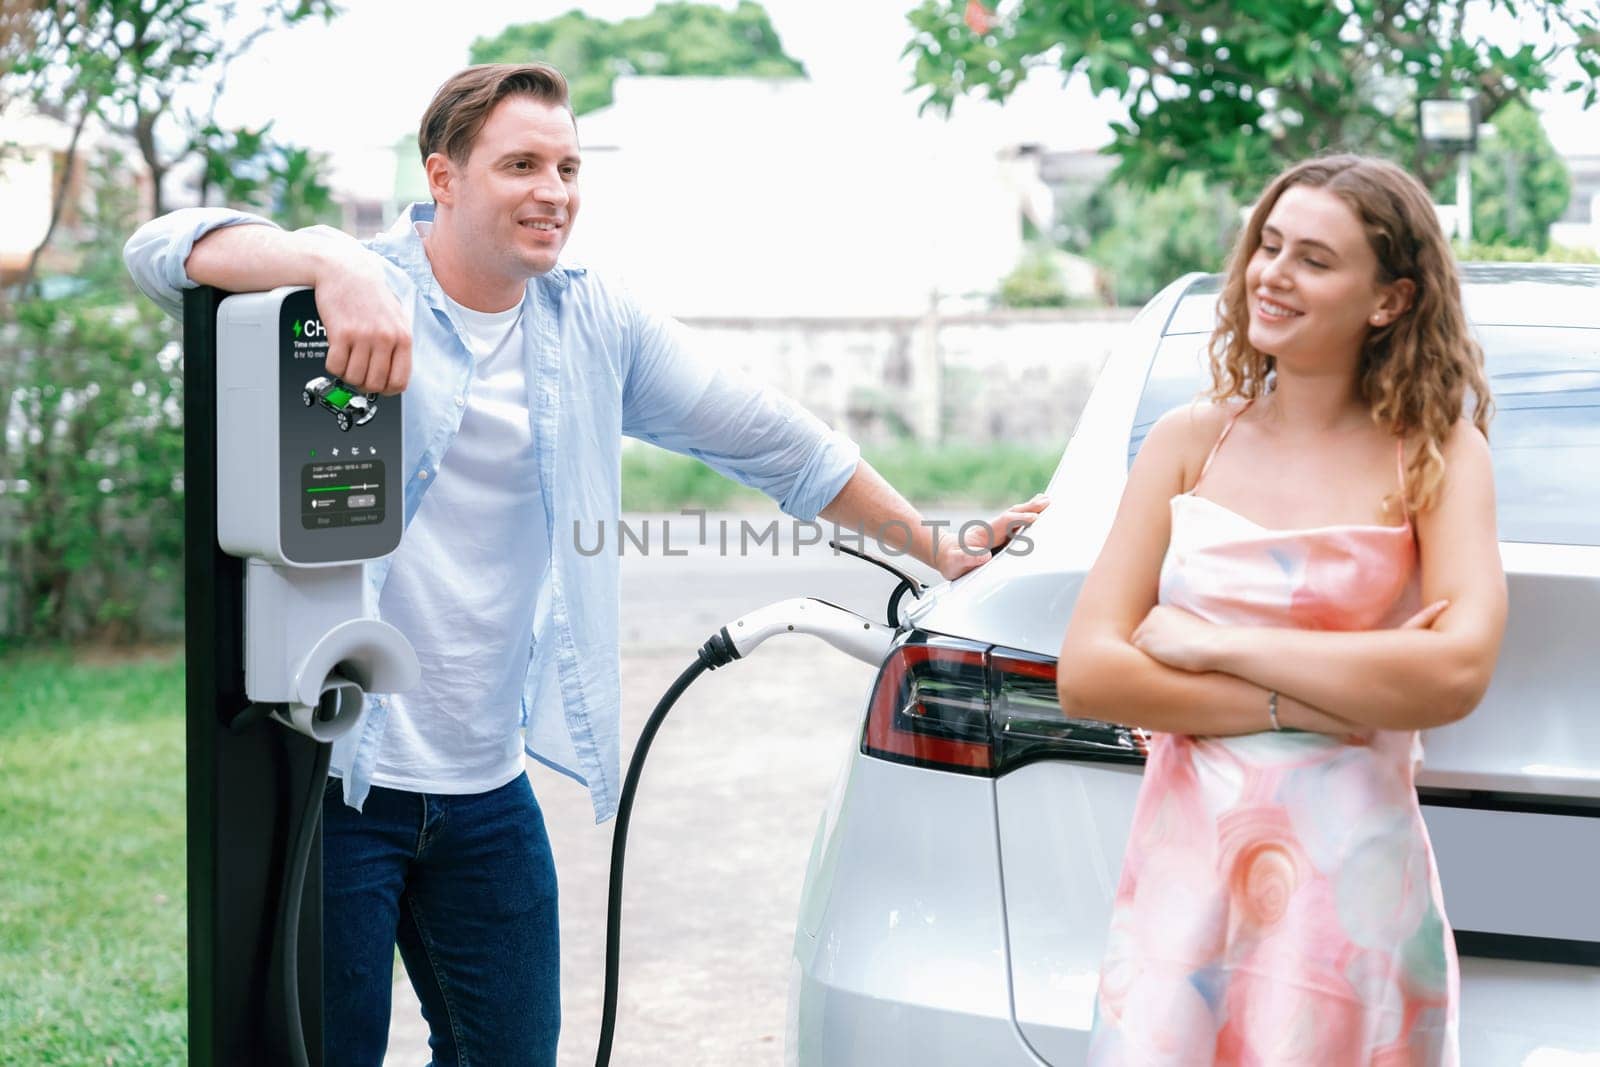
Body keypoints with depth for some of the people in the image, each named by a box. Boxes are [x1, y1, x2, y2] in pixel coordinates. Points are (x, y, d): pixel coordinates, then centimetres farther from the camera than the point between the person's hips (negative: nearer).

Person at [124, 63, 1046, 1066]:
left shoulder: (595, 324, 7)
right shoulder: (365, 286, -8)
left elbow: (770, 441, 14)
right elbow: (164, 249, -22)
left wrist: (940, 548, 14)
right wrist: (334, 265, -40)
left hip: (488, 787, 5)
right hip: (331, 780, -5)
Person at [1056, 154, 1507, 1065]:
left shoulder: (1438, 458, 0)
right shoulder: (1192, 441, 5)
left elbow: (1456, 673, -16)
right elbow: (1086, 674, -2)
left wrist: (1214, 644, -12)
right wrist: (1303, 702, -10)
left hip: (1350, 895, -2)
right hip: (1180, 878, 2)